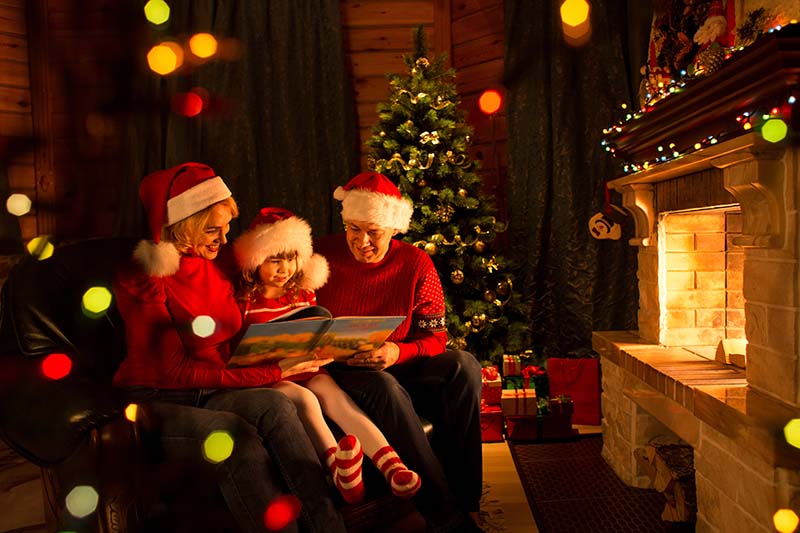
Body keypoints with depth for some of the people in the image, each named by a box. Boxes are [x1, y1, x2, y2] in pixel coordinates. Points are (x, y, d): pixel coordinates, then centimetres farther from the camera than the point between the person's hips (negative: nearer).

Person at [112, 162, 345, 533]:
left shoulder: (216, 266, 7)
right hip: (154, 401, -5)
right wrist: (270, 372, -23)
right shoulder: (143, 277, -14)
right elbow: (175, 372, -18)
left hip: (210, 392, 5)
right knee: (237, 434, -33)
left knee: (275, 405, -27)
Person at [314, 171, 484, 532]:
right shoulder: (320, 255, -6)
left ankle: (465, 498, -18)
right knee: (384, 387, -36)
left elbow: (435, 337, -2)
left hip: (397, 367, 3)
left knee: (464, 366, -23)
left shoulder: (416, 264, -3)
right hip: (337, 372, -2)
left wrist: (399, 352, -23)